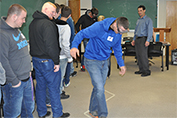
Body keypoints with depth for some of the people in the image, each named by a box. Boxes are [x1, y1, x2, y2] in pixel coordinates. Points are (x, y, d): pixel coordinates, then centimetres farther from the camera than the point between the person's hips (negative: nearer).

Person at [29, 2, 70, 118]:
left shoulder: (33, 23, 11)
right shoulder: (48, 24, -20)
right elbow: (51, 45, -24)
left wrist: (35, 55, 19)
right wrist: (56, 62, -18)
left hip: (35, 59, 9)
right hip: (47, 61, -9)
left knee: (40, 86, 17)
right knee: (54, 87, 4)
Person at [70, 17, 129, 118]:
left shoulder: (118, 34, -1)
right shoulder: (99, 27, -22)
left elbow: (117, 48, 14)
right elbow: (82, 34, -19)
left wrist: (121, 64, 17)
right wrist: (74, 46, -36)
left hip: (105, 61, 6)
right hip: (92, 61, -6)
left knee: (99, 88, 13)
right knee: (100, 89, -8)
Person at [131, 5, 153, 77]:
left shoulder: (148, 20, -4)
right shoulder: (138, 20, 18)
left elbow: (150, 30, -12)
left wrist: (148, 40, -22)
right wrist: (134, 39, 19)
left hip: (143, 39, -7)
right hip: (137, 39, 8)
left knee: (143, 55, -10)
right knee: (138, 55, 7)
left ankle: (147, 71, -3)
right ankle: (141, 70, 16)